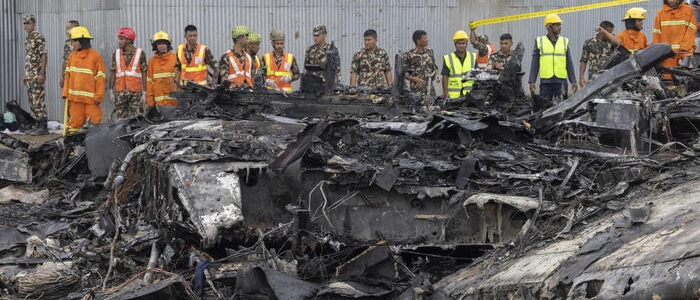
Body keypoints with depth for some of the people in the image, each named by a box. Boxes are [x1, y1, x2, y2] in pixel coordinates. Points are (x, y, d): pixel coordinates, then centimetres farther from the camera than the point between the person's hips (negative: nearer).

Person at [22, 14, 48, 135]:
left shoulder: (38, 37, -10)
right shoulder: (27, 39, 17)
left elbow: (44, 56, -16)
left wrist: (42, 74, -22)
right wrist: (25, 75, 21)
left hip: (37, 74, -9)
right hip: (29, 75, 9)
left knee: (38, 100, -10)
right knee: (32, 101, 11)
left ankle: (43, 127, -8)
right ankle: (37, 125, 16)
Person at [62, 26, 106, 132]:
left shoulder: (95, 56, -4)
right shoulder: (72, 56, 10)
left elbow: (100, 77, -5)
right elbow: (68, 75, 14)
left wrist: (99, 96, -8)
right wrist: (66, 92, 8)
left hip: (90, 98, -4)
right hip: (75, 97, 4)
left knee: (94, 122, -4)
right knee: (75, 122, 6)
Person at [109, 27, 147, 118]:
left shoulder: (140, 53, 2)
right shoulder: (116, 54, 9)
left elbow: (144, 73, 2)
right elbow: (112, 73, 12)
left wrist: (144, 92, -2)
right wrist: (111, 91, 8)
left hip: (136, 91, -2)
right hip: (120, 92, 2)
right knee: (120, 118, 1)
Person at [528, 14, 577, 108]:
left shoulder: (564, 41, 11)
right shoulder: (539, 41, 7)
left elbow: (569, 64, 12)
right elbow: (535, 64, 7)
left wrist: (573, 81, 6)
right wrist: (532, 81, -1)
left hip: (561, 81, 1)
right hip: (545, 80, -1)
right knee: (544, 107, 2)